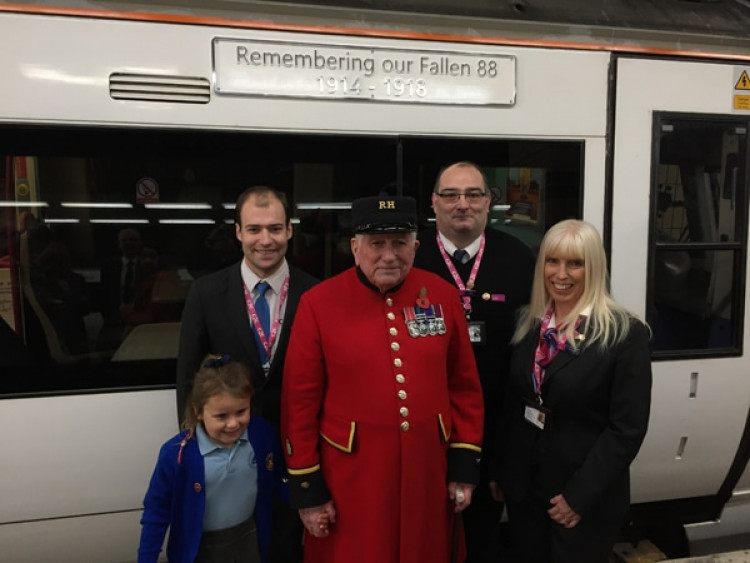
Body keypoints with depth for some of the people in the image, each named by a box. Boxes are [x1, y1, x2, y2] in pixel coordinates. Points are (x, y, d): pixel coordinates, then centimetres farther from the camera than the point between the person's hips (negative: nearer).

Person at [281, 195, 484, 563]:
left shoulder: (442, 295, -2)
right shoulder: (318, 303, -9)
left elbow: (465, 386, 4)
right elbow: (300, 400, -6)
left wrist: (465, 465, 3)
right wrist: (307, 489, -4)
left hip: (428, 473, 3)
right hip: (349, 481, -2)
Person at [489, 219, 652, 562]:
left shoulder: (626, 334, -13)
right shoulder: (526, 324, 1)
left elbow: (627, 428, -15)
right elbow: (511, 403, 6)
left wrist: (579, 496, -16)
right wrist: (498, 469, 6)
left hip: (586, 498, -4)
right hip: (523, 486, 4)